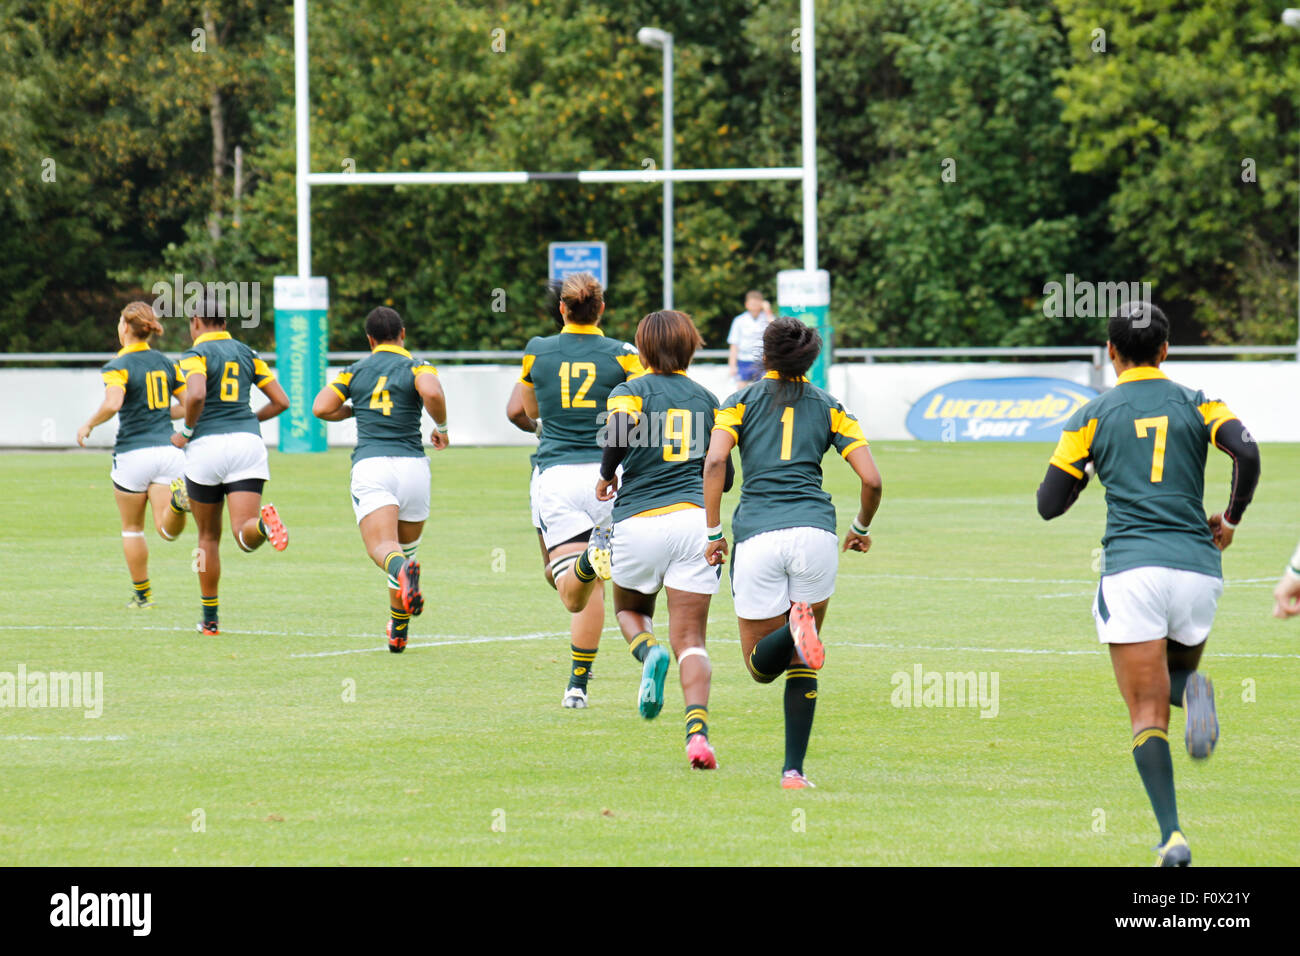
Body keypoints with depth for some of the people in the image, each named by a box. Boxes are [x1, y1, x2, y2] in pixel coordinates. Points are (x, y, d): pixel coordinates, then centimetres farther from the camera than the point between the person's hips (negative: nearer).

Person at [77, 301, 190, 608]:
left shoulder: (118, 367, -8)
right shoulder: (165, 363, 10)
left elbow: (112, 403, -26)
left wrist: (88, 425, -10)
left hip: (133, 453, -4)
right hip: (167, 450, 4)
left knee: (132, 528, 15)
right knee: (167, 530, -3)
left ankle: (142, 593, 19)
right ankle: (178, 499, -33)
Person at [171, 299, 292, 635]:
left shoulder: (196, 355, -1)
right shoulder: (246, 354, 15)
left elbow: (196, 395, -21)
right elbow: (280, 401, 12)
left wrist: (186, 432, -5)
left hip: (207, 445, -3)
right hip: (248, 442, 3)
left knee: (208, 537, 14)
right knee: (244, 536, -7)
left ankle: (210, 619, 18)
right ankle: (263, 523, -44)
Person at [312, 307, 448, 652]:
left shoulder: (355, 371, 13)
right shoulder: (416, 366, 6)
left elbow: (321, 408, 5)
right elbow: (432, 392, -16)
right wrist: (442, 427, 2)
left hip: (369, 465, -1)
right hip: (411, 465, 1)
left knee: (382, 547, -16)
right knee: (407, 545, 20)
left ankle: (402, 569, -54)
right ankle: (398, 631, 25)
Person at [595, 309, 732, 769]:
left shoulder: (631, 390, 4)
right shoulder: (706, 399, 15)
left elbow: (620, 428, -18)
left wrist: (607, 475, -1)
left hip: (639, 522, -2)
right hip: (695, 520, 2)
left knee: (629, 609, 25)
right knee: (690, 638, 0)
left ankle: (648, 651, -9)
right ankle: (697, 729, -22)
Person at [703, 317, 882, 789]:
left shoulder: (741, 402, 13)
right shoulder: (828, 407, 15)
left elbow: (715, 461, -5)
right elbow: (871, 480, 7)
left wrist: (713, 532, 0)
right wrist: (861, 529, 25)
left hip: (756, 538, -1)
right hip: (814, 533, 1)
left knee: (760, 665, 9)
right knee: (800, 665, 15)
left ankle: (794, 631, -26)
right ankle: (793, 770, 3)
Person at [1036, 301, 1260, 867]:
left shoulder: (1093, 417, 6)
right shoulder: (1195, 405, 9)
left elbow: (1049, 504, 5)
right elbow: (1246, 453, -9)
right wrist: (1231, 519, 6)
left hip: (1131, 570, -2)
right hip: (1197, 566, 2)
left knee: (1147, 715, 0)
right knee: (1174, 676, 25)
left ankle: (1171, 835, -18)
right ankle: (1193, 689, -14)